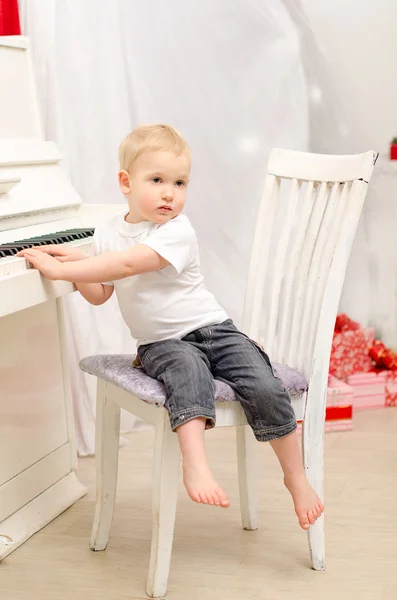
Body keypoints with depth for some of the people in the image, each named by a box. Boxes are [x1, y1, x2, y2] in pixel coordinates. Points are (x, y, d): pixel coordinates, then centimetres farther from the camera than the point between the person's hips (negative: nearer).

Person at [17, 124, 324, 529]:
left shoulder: (177, 231, -14)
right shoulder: (106, 234, 6)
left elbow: (127, 264, -28)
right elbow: (100, 294, 13)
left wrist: (58, 269, -27)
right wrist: (75, 265, -7)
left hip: (212, 329, -2)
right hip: (160, 342, 2)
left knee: (265, 391, -21)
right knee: (188, 372, -35)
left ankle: (296, 477, -2)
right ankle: (195, 463, -50)